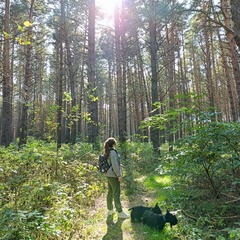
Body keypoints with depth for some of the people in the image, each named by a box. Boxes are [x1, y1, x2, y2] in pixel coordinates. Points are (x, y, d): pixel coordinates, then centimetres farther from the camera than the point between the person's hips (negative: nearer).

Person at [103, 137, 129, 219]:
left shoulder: (107, 153, 10)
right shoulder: (113, 152, -18)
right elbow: (115, 165, -22)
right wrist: (119, 175, -17)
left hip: (109, 175, 9)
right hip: (113, 175, -9)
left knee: (110, 193, 16)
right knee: (116, 193, -3)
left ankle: (110, 210, 27)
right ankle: (120, 212, 4)